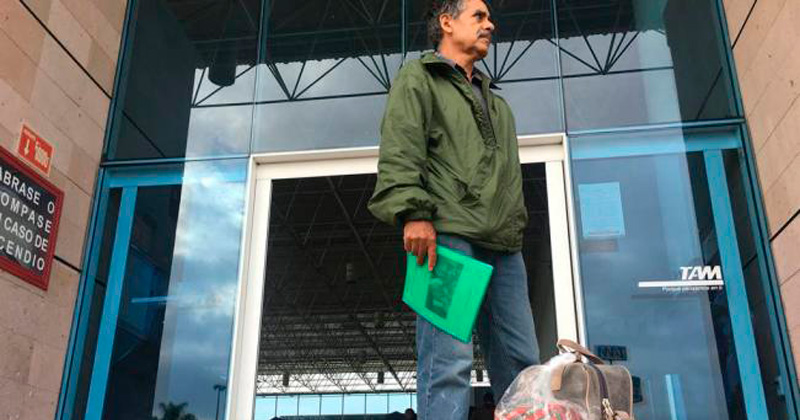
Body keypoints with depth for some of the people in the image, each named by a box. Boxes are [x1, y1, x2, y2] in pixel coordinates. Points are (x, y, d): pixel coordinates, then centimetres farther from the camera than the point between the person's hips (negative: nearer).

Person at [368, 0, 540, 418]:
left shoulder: (495, 100, 34)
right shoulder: (418, 76, 12)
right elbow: (398, 151, -4)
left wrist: (516, 226, 18)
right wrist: (413, 212, -18)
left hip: (503, 244, 7)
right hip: (447, 234, -7)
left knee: (521, 362, 4)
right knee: (449, 362, -15)